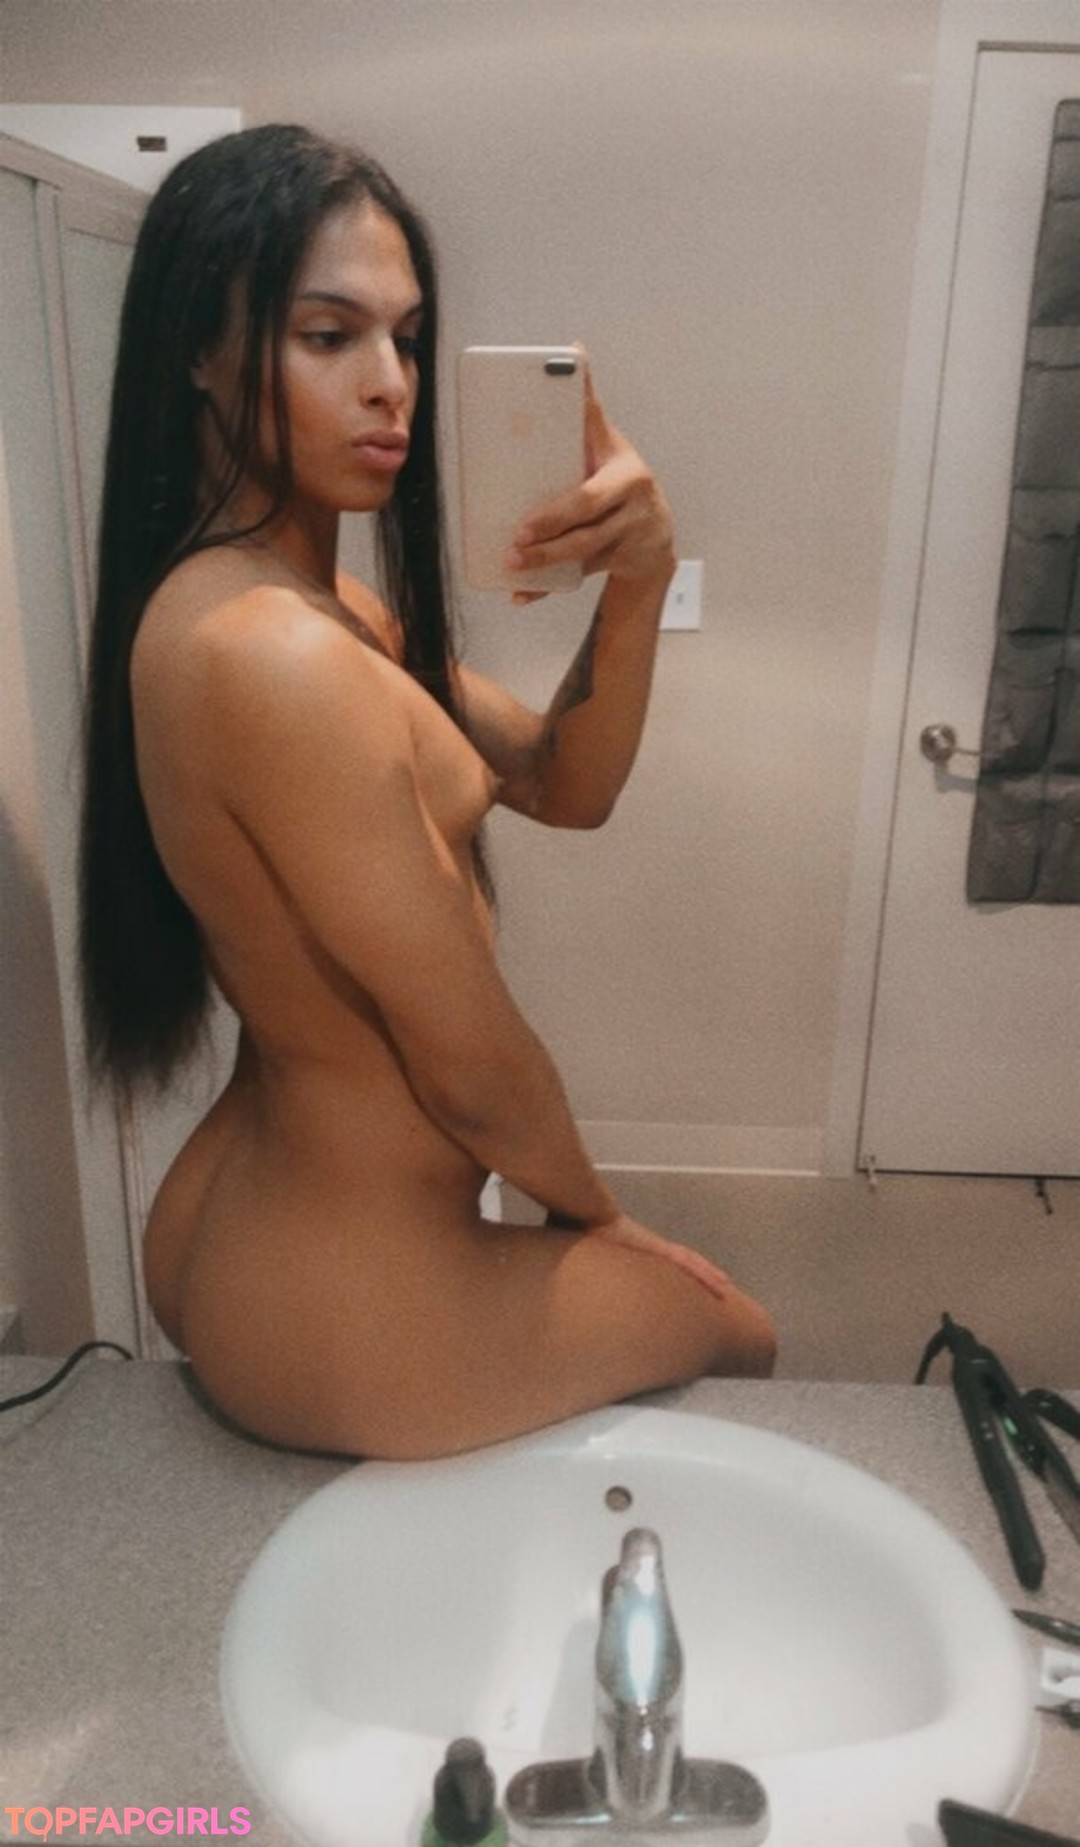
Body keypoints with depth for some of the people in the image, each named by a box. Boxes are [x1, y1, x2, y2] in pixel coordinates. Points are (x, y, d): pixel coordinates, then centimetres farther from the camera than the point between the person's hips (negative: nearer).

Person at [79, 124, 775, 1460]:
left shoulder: (311, 601, 2)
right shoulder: (273, 659, -30)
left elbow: (564, 787, 2)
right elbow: (473, 1066, -24)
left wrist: (635, 586, -17)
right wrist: (592, 1208, -4)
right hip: (349, 1307, -9)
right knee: (735, 1337, 21)